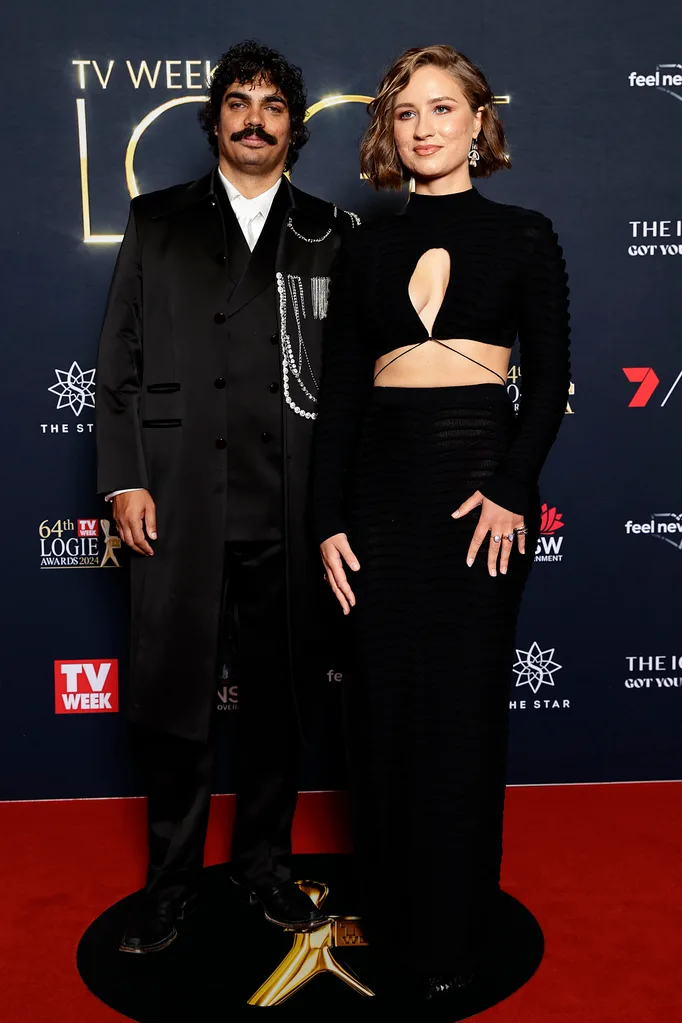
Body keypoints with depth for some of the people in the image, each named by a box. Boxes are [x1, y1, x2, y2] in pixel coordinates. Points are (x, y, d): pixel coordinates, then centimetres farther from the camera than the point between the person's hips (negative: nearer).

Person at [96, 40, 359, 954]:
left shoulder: (331, 234, 10)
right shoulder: (157, 221, 11)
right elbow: (120, 359, 6)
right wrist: (125, 478, -3)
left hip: (291, 511, 1)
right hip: (180, 507, 0)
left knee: (281, 696, 11)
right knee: (173, 695, 7)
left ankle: (265, 864, 32)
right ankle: (172, 880, 28)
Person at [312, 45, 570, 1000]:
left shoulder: (523, 235, 6)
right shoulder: (367, 247, 11)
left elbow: (550, 380, 1)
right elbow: (339, 392, 8)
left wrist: (512, 490, -13)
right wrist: (329, 519, 1)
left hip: (482, 475, -2)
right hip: (383, 481, 3)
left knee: (465, 702, 5)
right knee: (386, 699, 8)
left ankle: (454, 930, 25)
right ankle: (391, 904, 29)